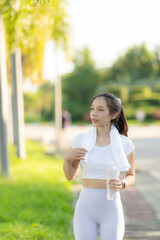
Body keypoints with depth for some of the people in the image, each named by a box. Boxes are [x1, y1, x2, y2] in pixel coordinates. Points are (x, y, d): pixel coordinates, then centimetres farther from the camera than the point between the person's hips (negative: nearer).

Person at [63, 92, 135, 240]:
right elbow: (70, 175, 5)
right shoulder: (80, 140, -2)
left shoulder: (125, 144, -5)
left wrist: (121, 185, -17)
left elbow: (131, 176, 7)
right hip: (85, 209, 1)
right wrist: (67, 158, -16)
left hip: (111, 211, -1)